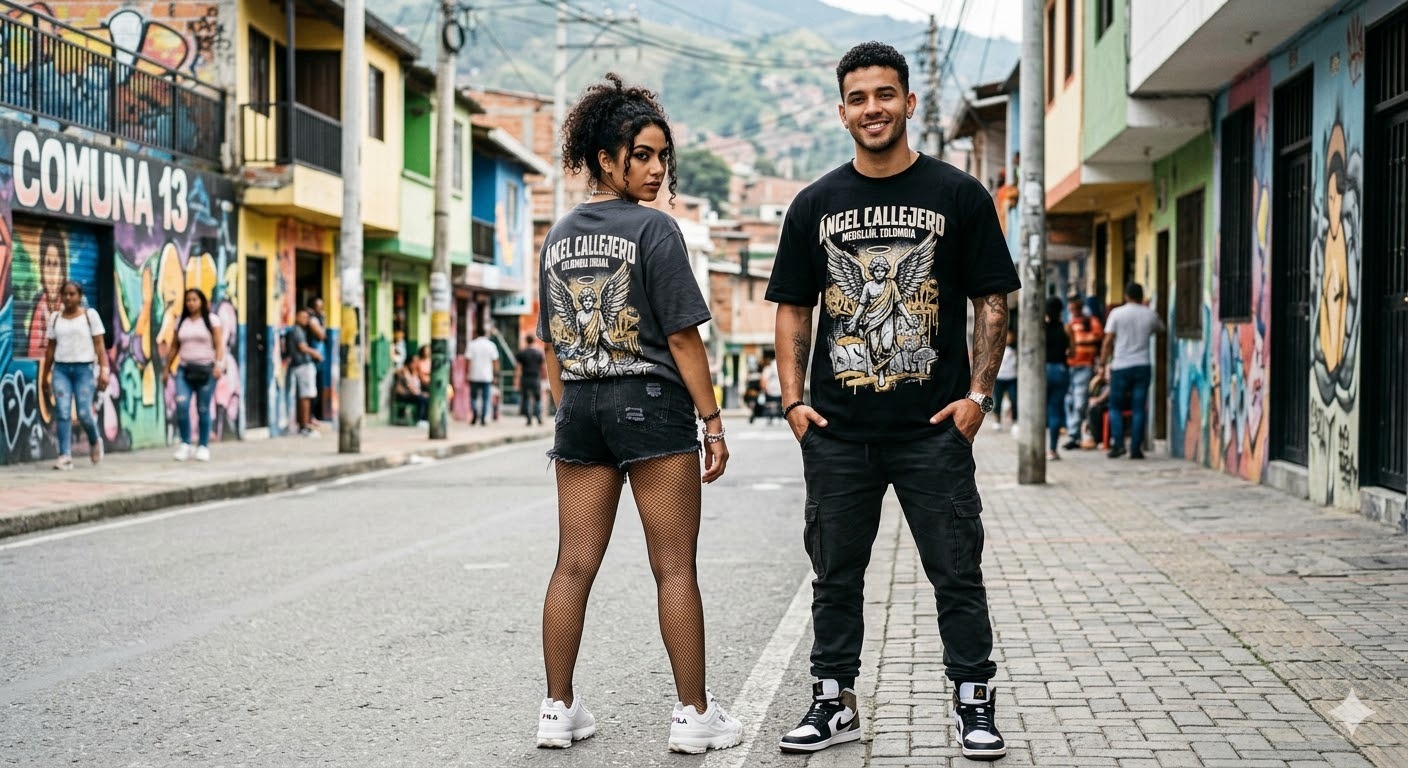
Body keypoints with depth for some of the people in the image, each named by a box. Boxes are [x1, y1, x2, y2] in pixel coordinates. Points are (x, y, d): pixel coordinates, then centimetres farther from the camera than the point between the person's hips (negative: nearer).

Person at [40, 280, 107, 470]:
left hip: (83, 369, -3)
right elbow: (50, 348, 15)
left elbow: (99, 345, -1)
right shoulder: (55, 318, 11)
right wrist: (45, 376, 14)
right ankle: (64, 456, -9)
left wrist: (104, 370, -11)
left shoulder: (90, 314, 2)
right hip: (60, 369, 3)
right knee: (62, 412, -9)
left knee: (84, 414, -7)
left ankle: (95, 441, 23)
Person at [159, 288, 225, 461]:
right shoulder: (180, 322, 14)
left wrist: (219, 364, -16)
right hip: (185, 369, 2)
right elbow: (174, 346, 15)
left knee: (203, 409, -2)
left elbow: (219, 345, -2)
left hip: (206, 369, -2)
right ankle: (185, 444, -5)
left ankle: (203, 446, 8)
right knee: (181, 404, -15)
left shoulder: (212, 320, 4)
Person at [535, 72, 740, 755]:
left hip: (579, 407, 6)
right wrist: (713, 423, -6)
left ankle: (559, 711, 14)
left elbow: (552, 344, 14)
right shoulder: (653, 228, -9)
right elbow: (682, 337, -11)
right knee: (675, 568, 1)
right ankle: (694, 715, 6)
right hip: (652, 402, -6)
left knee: (574, 566, 9)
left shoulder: (558, 237, 11)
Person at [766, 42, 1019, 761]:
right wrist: (793, 400, 1)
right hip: (836, 431, 3)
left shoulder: (959, 195, 2)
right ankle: (834, 701, 22)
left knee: (957, 572, 3)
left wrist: (978, 393, -6)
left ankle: (974, 702, 14)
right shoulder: (815, 204, 8)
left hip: (934, 429, -2)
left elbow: (991, 301, 3)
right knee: (835, 574, 11)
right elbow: (793, 310, 11)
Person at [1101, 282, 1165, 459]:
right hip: (1142, 365, 2)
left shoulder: (1117, 313, -3)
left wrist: (1103, 363, 4)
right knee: (1139, 408, 4)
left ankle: (1118, 444, -5)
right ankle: (1136, 448, 0)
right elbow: (1160, 328, 26)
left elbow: (1108, 342, -5)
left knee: (1115, 407, 8)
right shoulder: (1150, 314, 5)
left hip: (1121, 366, -2)